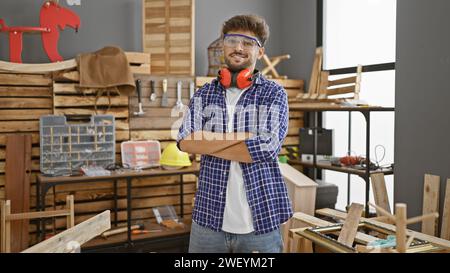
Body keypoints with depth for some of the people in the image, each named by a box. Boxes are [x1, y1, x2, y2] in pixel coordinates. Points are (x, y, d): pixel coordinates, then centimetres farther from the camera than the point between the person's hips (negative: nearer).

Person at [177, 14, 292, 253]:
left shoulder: (274, 94, -1)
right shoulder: (204, 94, 7)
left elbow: (266, 148, -15)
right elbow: (185, 141, -8)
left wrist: (206, 144, -8)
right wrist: (241, 136, -16)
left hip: (260, 220, -2)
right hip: (208, 217, 2)